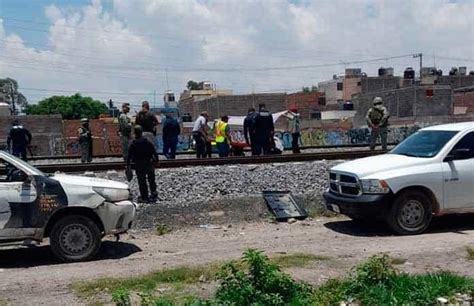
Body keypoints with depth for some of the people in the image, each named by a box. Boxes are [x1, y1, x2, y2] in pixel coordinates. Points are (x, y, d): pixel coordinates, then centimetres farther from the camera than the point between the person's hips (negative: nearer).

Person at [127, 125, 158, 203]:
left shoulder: (133, 144, -12)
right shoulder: (148, 142, -7)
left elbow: (130, 155, -8)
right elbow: (154, 152, -2)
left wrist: (128, 164, 0)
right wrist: (156, 160, 9)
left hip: (139, 165, -2)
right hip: (149, 164, 2)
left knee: (142, 182, 8)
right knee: (151, 180, 16)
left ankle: (144, 198, 12)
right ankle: (154, 195, 19)